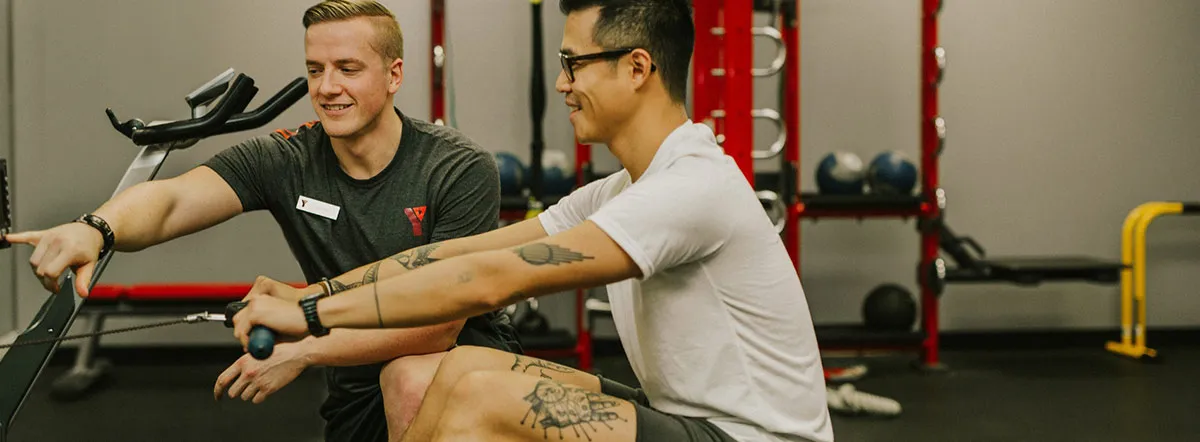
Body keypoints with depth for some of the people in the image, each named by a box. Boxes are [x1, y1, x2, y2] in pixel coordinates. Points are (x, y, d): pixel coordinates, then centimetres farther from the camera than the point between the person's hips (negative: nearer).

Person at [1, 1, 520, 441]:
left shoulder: (461, 170, -18)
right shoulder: (284, 160, -8)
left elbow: (441, 322, -23)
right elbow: (170, 199, -24)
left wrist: (301, 351, -28)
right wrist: (96, 228, -47)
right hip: (356, 392, 4)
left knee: (410, 379, -34)